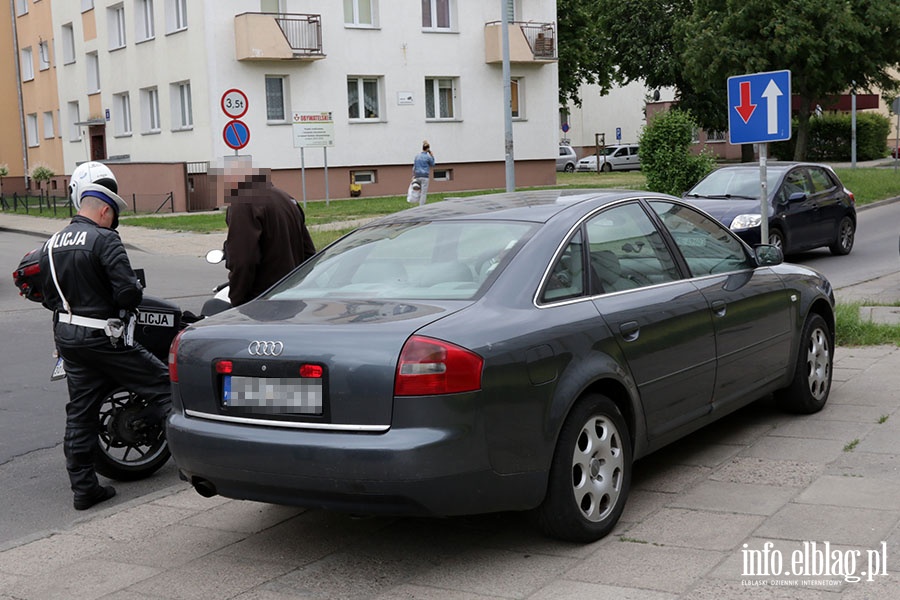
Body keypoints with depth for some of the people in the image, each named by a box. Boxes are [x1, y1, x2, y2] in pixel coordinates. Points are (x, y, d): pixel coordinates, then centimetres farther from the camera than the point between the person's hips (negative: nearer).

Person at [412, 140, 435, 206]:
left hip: (418, 176, 5)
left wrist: (413, 175, 13)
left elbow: (414, 166, 9)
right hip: (425, 176, -5)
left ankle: (420, 205, 15)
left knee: (420, 191, 16)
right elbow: (432, 164, 9)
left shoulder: (417, 156, 7)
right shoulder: (428, 157, -9)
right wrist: (432, 156, 10)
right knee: (424, 193, -2)